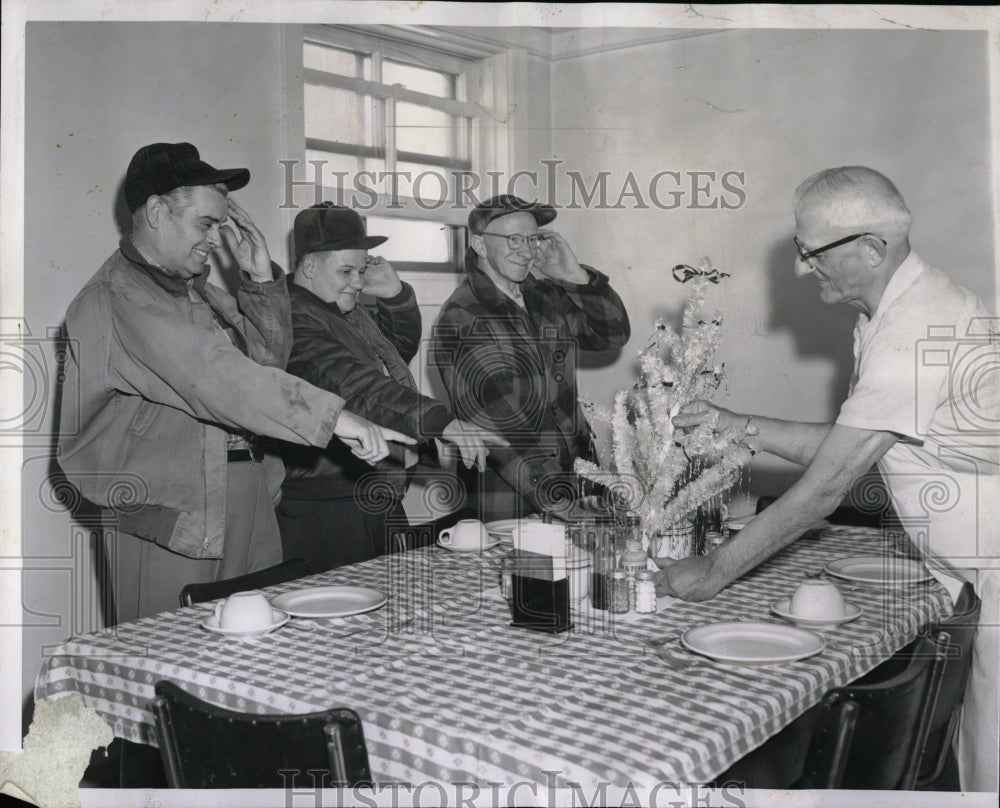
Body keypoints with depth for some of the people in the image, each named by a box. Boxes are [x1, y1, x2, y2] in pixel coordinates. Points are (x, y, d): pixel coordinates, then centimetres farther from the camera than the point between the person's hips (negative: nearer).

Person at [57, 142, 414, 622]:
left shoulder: (195, 290, 15)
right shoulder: (114, 300, -13)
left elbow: (268, 358, 19)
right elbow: (213, 375, -25)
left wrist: (261, 279, 4)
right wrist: (334, 417, -30)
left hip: (247, 504, 8)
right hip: (170, 524, -8)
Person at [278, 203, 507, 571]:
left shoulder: (350, 314, 14)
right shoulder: (295, 323, -18)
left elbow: (403, 348, 29)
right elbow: (362, 389, -29)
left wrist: (396, 294, 9)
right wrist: (445, 424, -37)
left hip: (382, 503, 10)